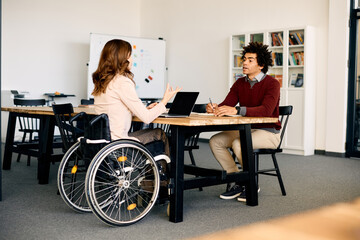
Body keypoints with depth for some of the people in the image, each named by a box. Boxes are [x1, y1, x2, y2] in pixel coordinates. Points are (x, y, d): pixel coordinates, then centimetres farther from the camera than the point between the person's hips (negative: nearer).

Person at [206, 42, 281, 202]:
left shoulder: (272, 84, -15)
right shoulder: (240, 83, 6)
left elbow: (266, 110, -32)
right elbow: (226, 105, -3)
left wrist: (236, 110, -44)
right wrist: (215, 108, -29)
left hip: (268, 132, -7)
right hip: (246, 129, 7)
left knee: (238, 144, -32)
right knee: (215, 141, -9)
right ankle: (237, 182, -2)